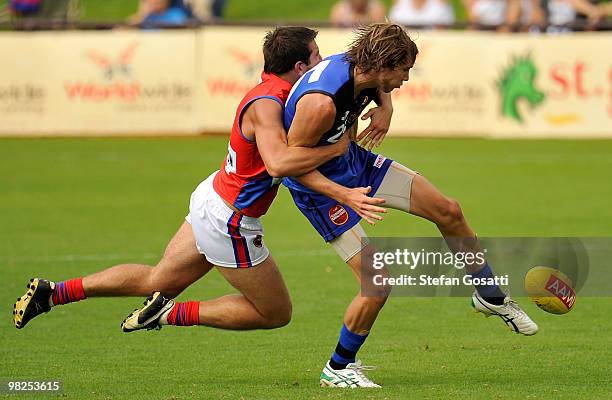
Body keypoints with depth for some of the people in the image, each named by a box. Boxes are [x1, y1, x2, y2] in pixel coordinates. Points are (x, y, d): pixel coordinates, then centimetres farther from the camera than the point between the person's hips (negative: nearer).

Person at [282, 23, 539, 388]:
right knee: (378, 285, -15)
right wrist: (347, 196, -35)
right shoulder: (322, 102, -37)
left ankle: (491, 297, 30)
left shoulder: (360, 69, -12)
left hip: (354, 163, 8)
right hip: (321, 188, -8)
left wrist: (384, 107, -7)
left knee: (448, 211, 7)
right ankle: (337, 369, 8)